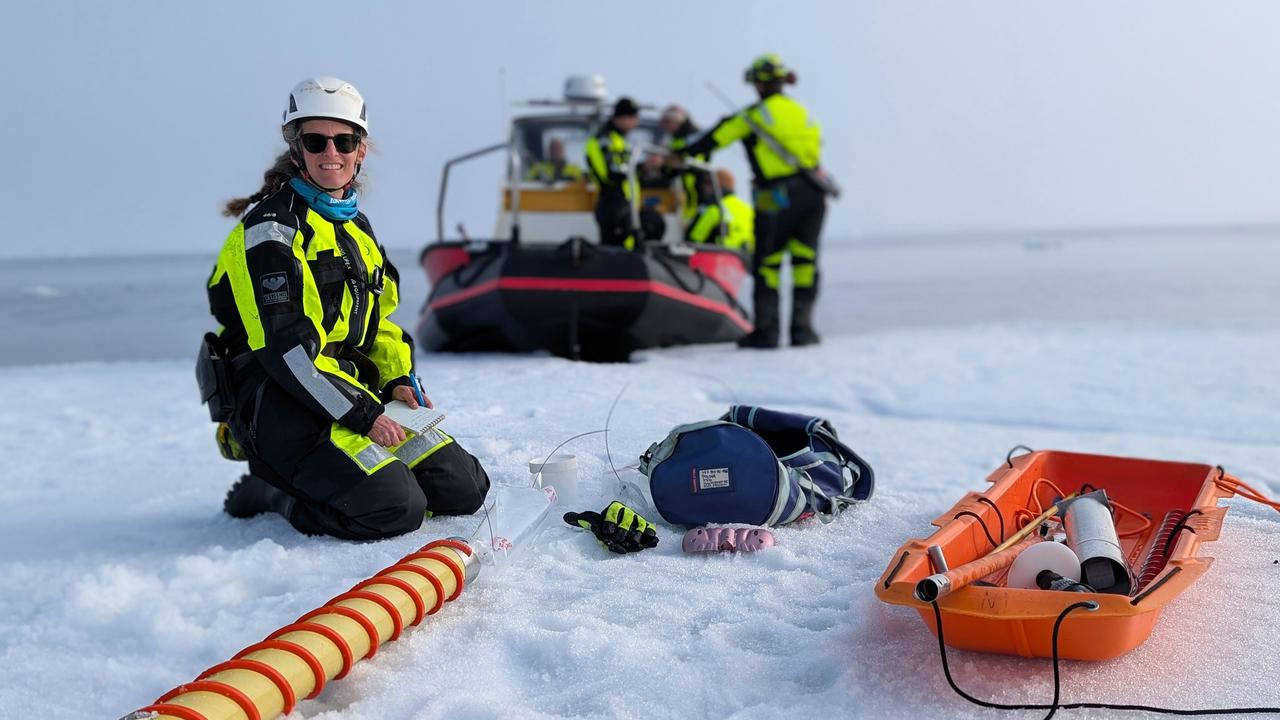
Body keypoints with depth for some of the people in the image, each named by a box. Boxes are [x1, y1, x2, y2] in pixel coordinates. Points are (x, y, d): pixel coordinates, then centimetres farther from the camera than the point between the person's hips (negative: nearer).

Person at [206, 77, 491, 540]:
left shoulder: (356, 225, 17)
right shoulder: (272, 227, -11)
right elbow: (284, 344, -20)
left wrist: (398, 380, 5)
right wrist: (362, 414, -22)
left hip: (354, 393, 8)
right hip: (281, 405, -8)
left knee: (463, 488, -2)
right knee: (396, 509, -26)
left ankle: (310, 478, 11)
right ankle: (272, 491, -1)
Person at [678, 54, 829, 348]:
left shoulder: (755, 115, 0)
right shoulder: (802, 112, 16)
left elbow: (717, 137, 1)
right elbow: (814, 145, 16)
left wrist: (683, 154, 10)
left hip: (778, 196, -4)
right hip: (813, 192, 5)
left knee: (767, 263, 3)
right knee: (805, 259, 8)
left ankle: (766, 330, 3)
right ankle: (802, 327, 7)